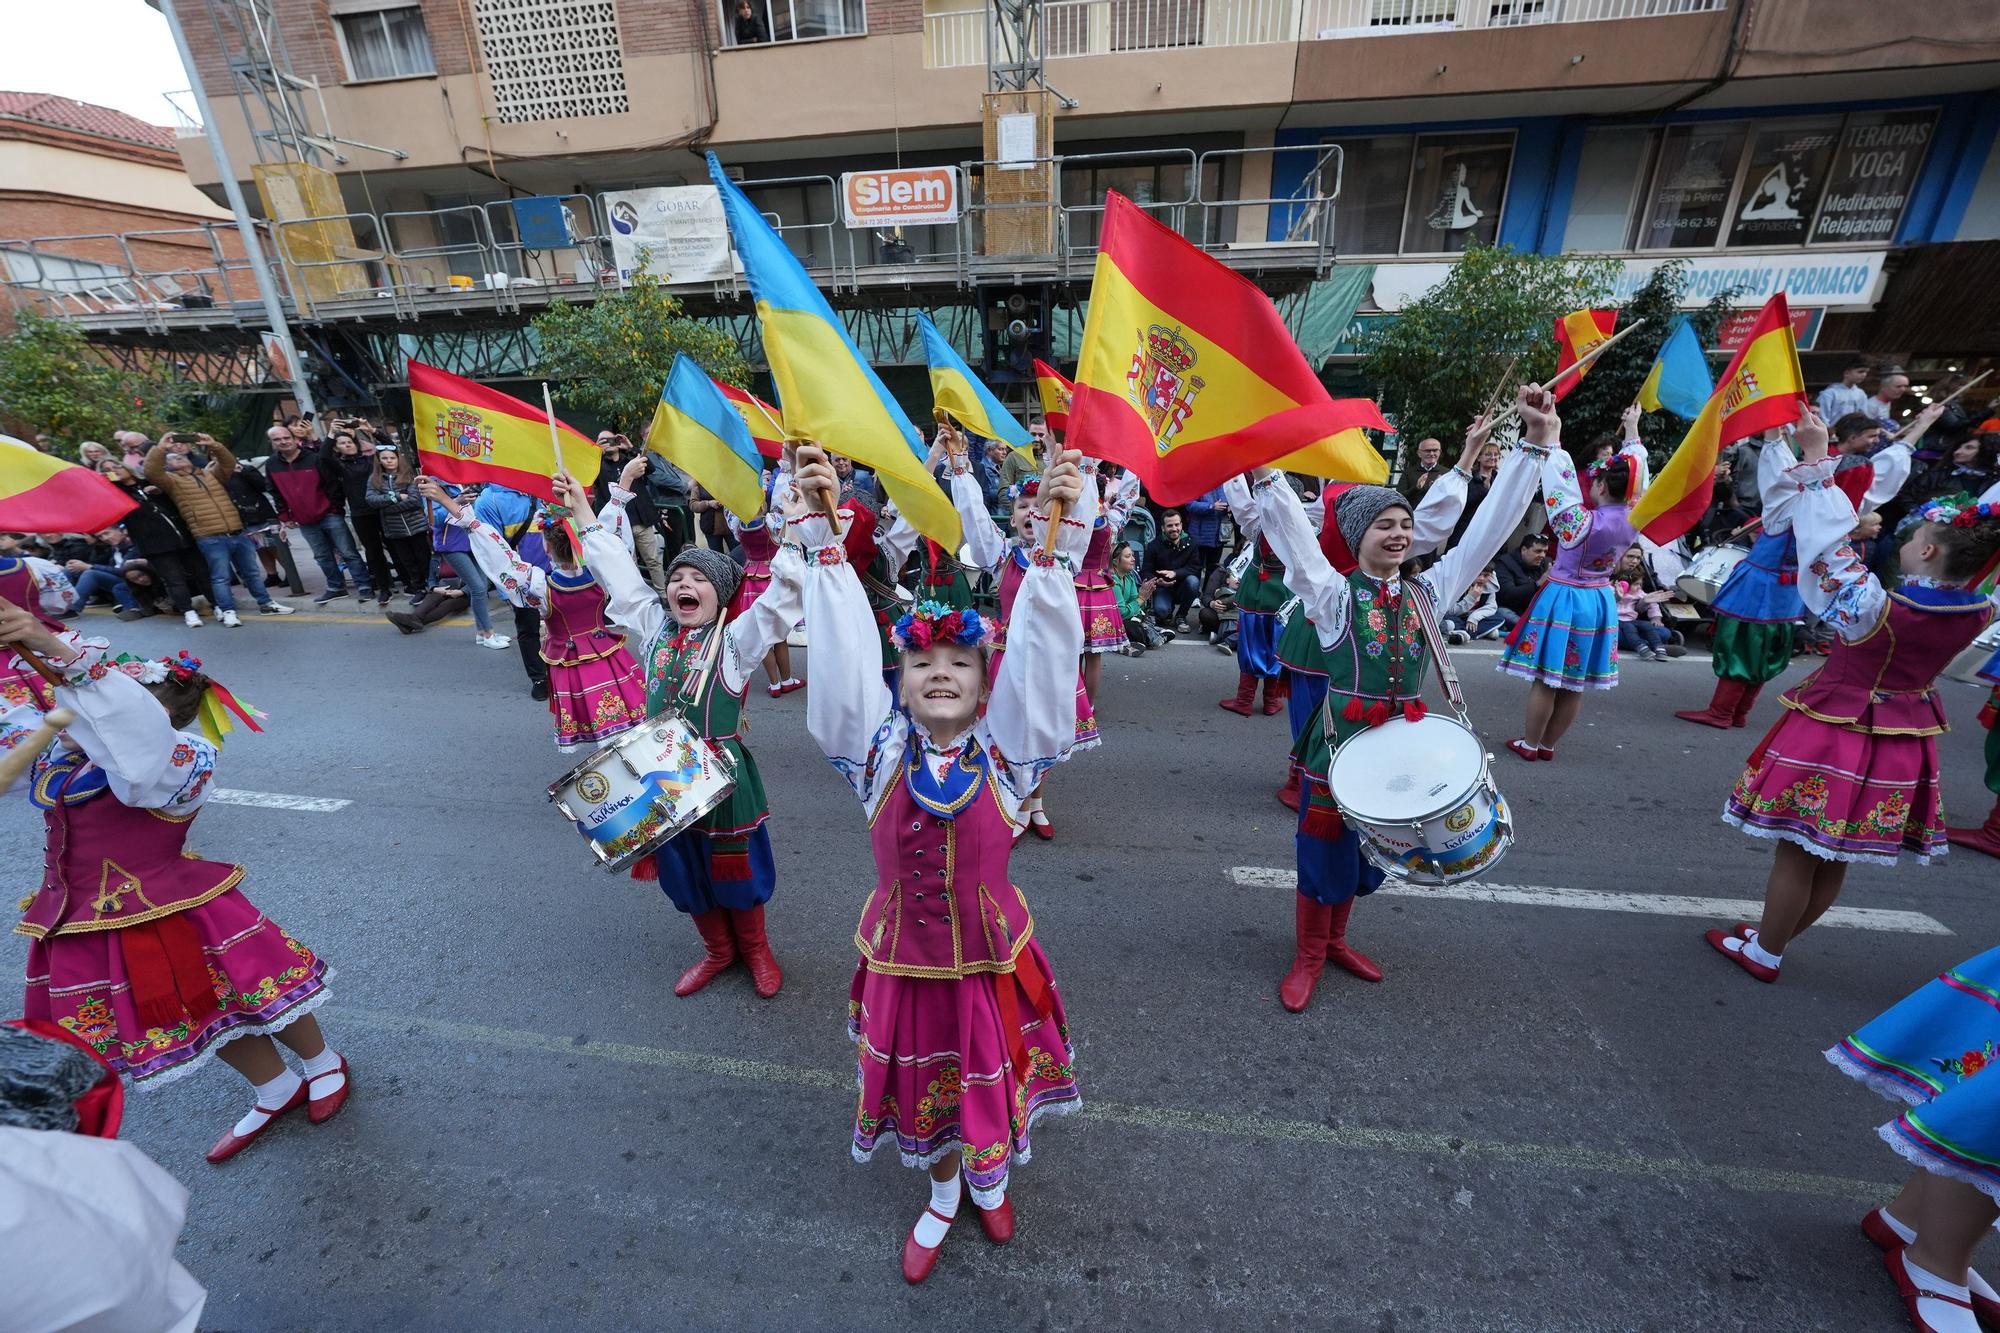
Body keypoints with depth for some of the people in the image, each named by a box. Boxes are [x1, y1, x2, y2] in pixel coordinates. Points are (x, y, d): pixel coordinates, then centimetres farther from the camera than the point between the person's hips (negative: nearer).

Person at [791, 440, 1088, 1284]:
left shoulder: (1007, 751, -16)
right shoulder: (878, 752, -14)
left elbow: (1038, 655, -27)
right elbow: (845, 655, -23)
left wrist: (1053, 542, -37)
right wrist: (819, 541, -30)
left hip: (989, 959, 0)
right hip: (905, 960, 1)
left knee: (992, 1076, 23)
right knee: (923, 1085, 23)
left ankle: (990, 1179, 59)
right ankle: (943, 1195, 56)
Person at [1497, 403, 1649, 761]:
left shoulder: (1581, 521, -22)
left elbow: (1559, 480, -17)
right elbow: (1638, 474, 10)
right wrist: (1632, 430, 23)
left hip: (1563, 599, -6)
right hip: (1600, 602, 6)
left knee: (1546, 678, 2)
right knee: (1576, 684, 11)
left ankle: (1530, 744, 11)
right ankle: (1548, 744, 22)